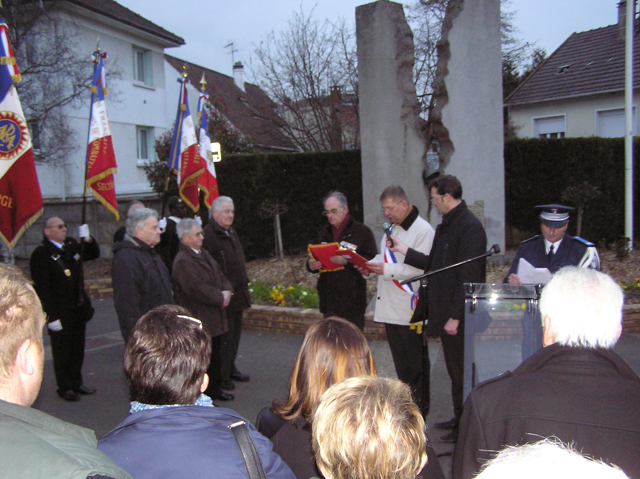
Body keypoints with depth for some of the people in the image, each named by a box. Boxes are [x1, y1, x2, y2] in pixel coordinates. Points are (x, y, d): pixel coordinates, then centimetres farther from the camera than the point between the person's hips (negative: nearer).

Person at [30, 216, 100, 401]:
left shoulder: (71, 245, 5)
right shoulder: (41, 254, -15)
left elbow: (94, 254, 15)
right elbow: (42, 288, -18)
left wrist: (88, 239, -6)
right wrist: (51, 317, -20)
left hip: (78, 310, 7)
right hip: (60, 314, -7)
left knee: (77, 349, 17)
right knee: (62, 352, 7)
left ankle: (76, 382, 31)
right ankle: (64, 388, 22)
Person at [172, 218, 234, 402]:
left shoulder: (204, 254, 13)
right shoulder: (182, 261, -19)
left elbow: (219, 275, 15)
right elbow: (197, 289, -26)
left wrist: (227, 291, -6)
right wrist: (220, 297, -16)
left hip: (213, 319, 10)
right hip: (198, 322, -10)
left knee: (215, 357, 20)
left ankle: (214, 388, 34)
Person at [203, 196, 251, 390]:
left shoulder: (231, 232, 16)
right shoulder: (208, 234, -16)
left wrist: (243, 283, 20)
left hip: (238, 293, 9)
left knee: (234, 335, 18)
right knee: (223, 338, -1)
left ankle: (231, 369, 31)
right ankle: (221, 376, 10)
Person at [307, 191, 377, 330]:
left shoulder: (362, 232, -1)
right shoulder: (323, 234, 18)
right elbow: (314, 259, 23)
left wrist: (348, 261, -22)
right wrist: (311, 265, -1)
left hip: (352, 301, -5)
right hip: (329, 298, 5)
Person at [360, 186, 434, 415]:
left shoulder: (423, 230, -15)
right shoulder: (392, 228, 15)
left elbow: (421, 269, -21)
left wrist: (387, 270, -22)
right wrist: (371, 265, 3)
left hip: (409, 308, -8)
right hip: (390, 305, 9)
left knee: (415, 360, 5)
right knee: (400, 360, 18)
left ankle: (420, 407, 19)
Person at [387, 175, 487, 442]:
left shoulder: (470, 227, -18)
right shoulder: (446, 227, 13)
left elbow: (468, 277, -21)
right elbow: (433, 265, 17)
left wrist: (455, 317, -21)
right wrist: (405, 251, 15)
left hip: (460, 317, -9)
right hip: (446, 312, 9)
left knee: (462, 372, 3)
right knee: (455, 370, 19)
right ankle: (460, 419, 33)